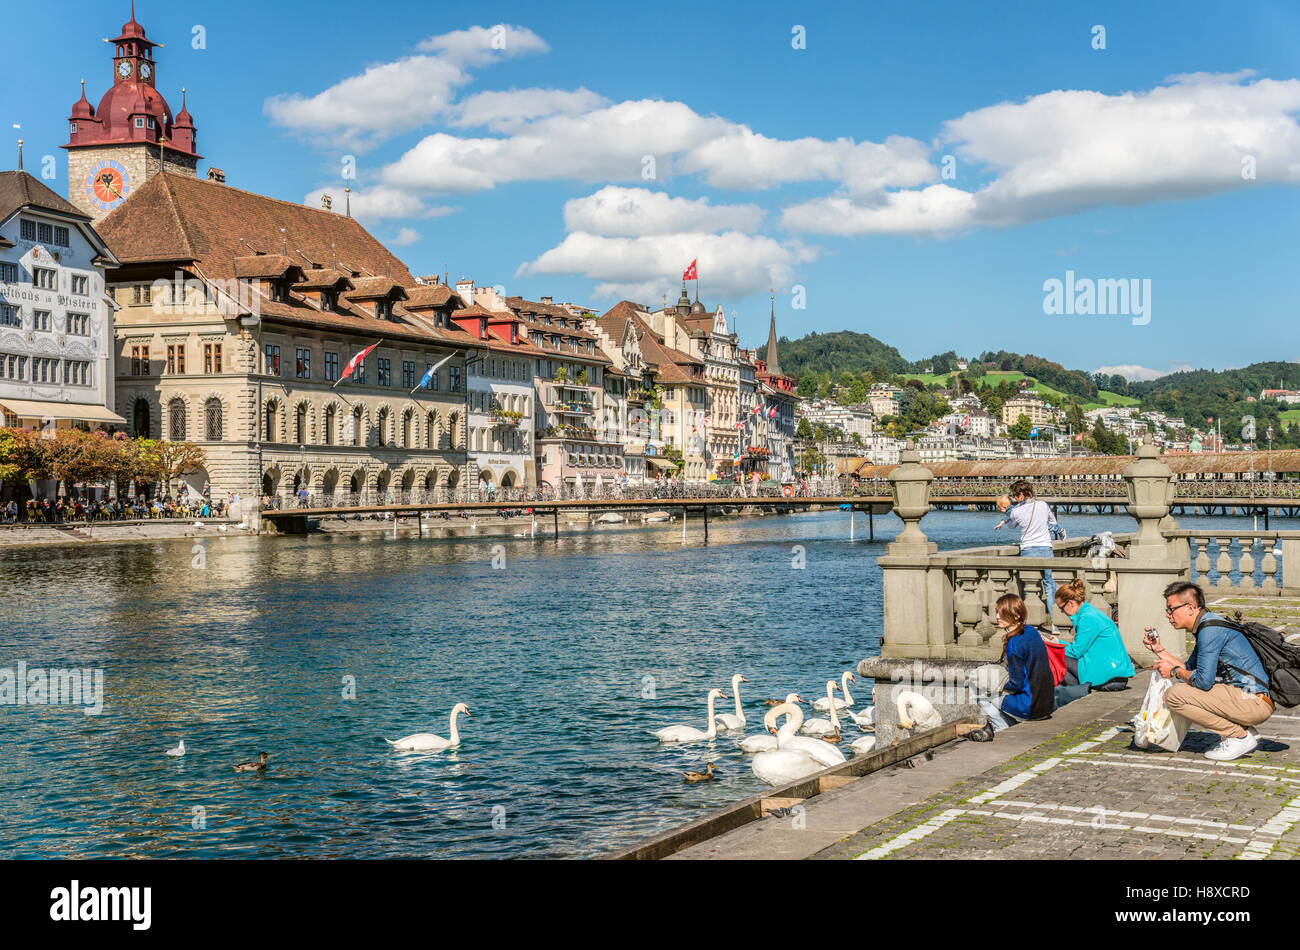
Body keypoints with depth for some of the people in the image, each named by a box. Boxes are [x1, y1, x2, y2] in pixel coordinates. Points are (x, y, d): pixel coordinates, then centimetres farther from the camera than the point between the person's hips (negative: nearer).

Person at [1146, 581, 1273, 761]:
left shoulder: (1210, 629, -15)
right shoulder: (1206, 626, 17)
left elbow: (1203, 680, -19)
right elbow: (1189, 669, 25)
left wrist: (1175, 671, -2)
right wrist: (1159, 650, 18)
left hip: (1253, 701, -10)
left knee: (1175, 696, -16)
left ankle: (1239, 736, -7)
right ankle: (1244, 730, 14)